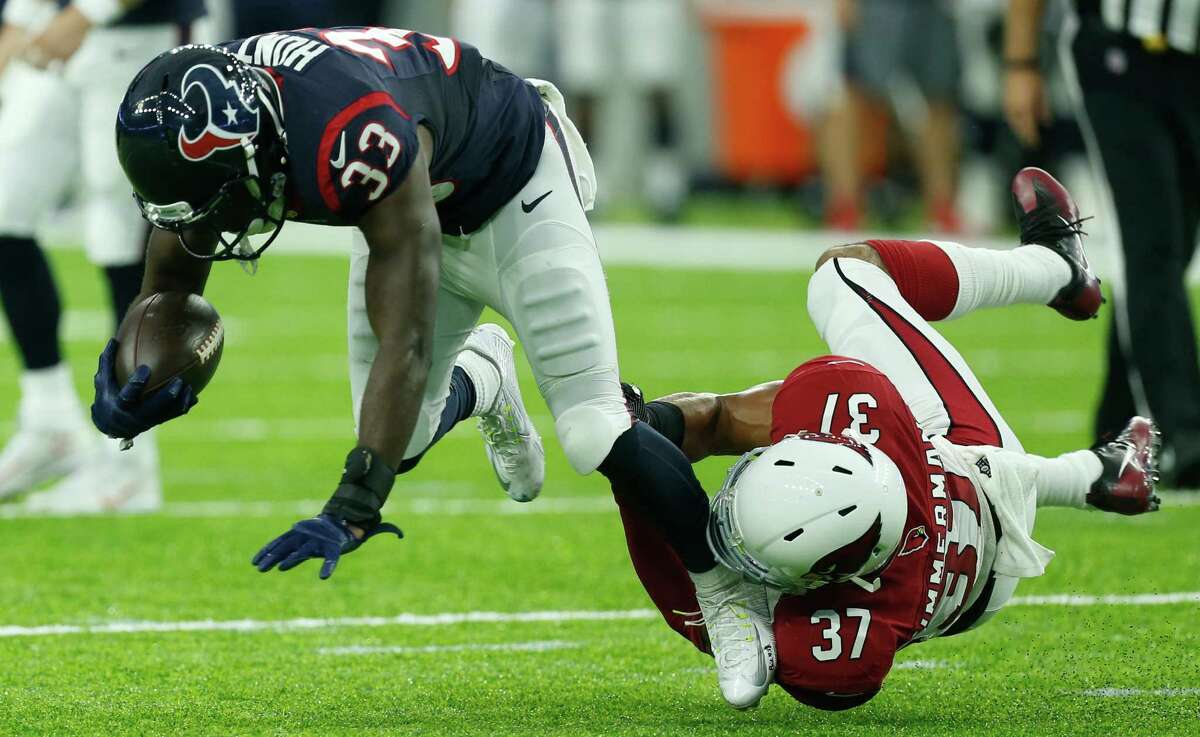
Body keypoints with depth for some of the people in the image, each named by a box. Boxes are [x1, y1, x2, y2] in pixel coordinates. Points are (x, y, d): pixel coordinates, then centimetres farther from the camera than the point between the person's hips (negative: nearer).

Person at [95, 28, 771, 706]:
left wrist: (352, 510, -46)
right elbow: (168, 287, -7)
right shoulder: (198, 141, -25)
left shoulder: (357, 139, -45)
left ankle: (729, 594, 6)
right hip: (420, 209, 6)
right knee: (399, 439, 3)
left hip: (513, 189, -6)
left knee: (592, 434, -14)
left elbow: (405, 345, -43)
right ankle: (481, 382, 38)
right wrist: (137, 385, -28)